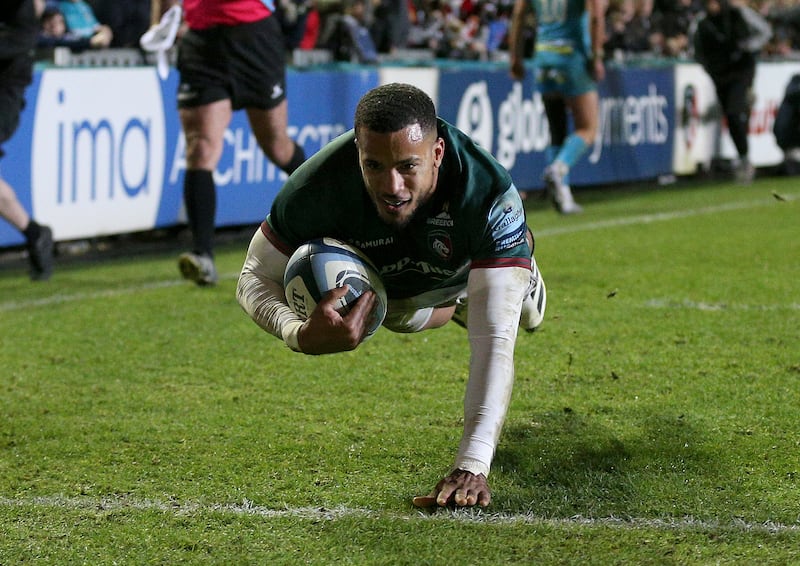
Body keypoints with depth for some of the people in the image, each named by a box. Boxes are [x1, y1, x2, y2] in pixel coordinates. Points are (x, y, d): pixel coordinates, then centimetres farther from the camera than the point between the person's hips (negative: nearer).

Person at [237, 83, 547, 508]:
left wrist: (472, 465, -64)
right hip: (379, 276, 1)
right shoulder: (320, 186, -47)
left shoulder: (490, 195, -50)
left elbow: (494, 339, -55)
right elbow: (255, 278, -31)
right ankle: (453, 306, 52)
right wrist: (301, 335, -56)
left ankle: (524, 278, 34)